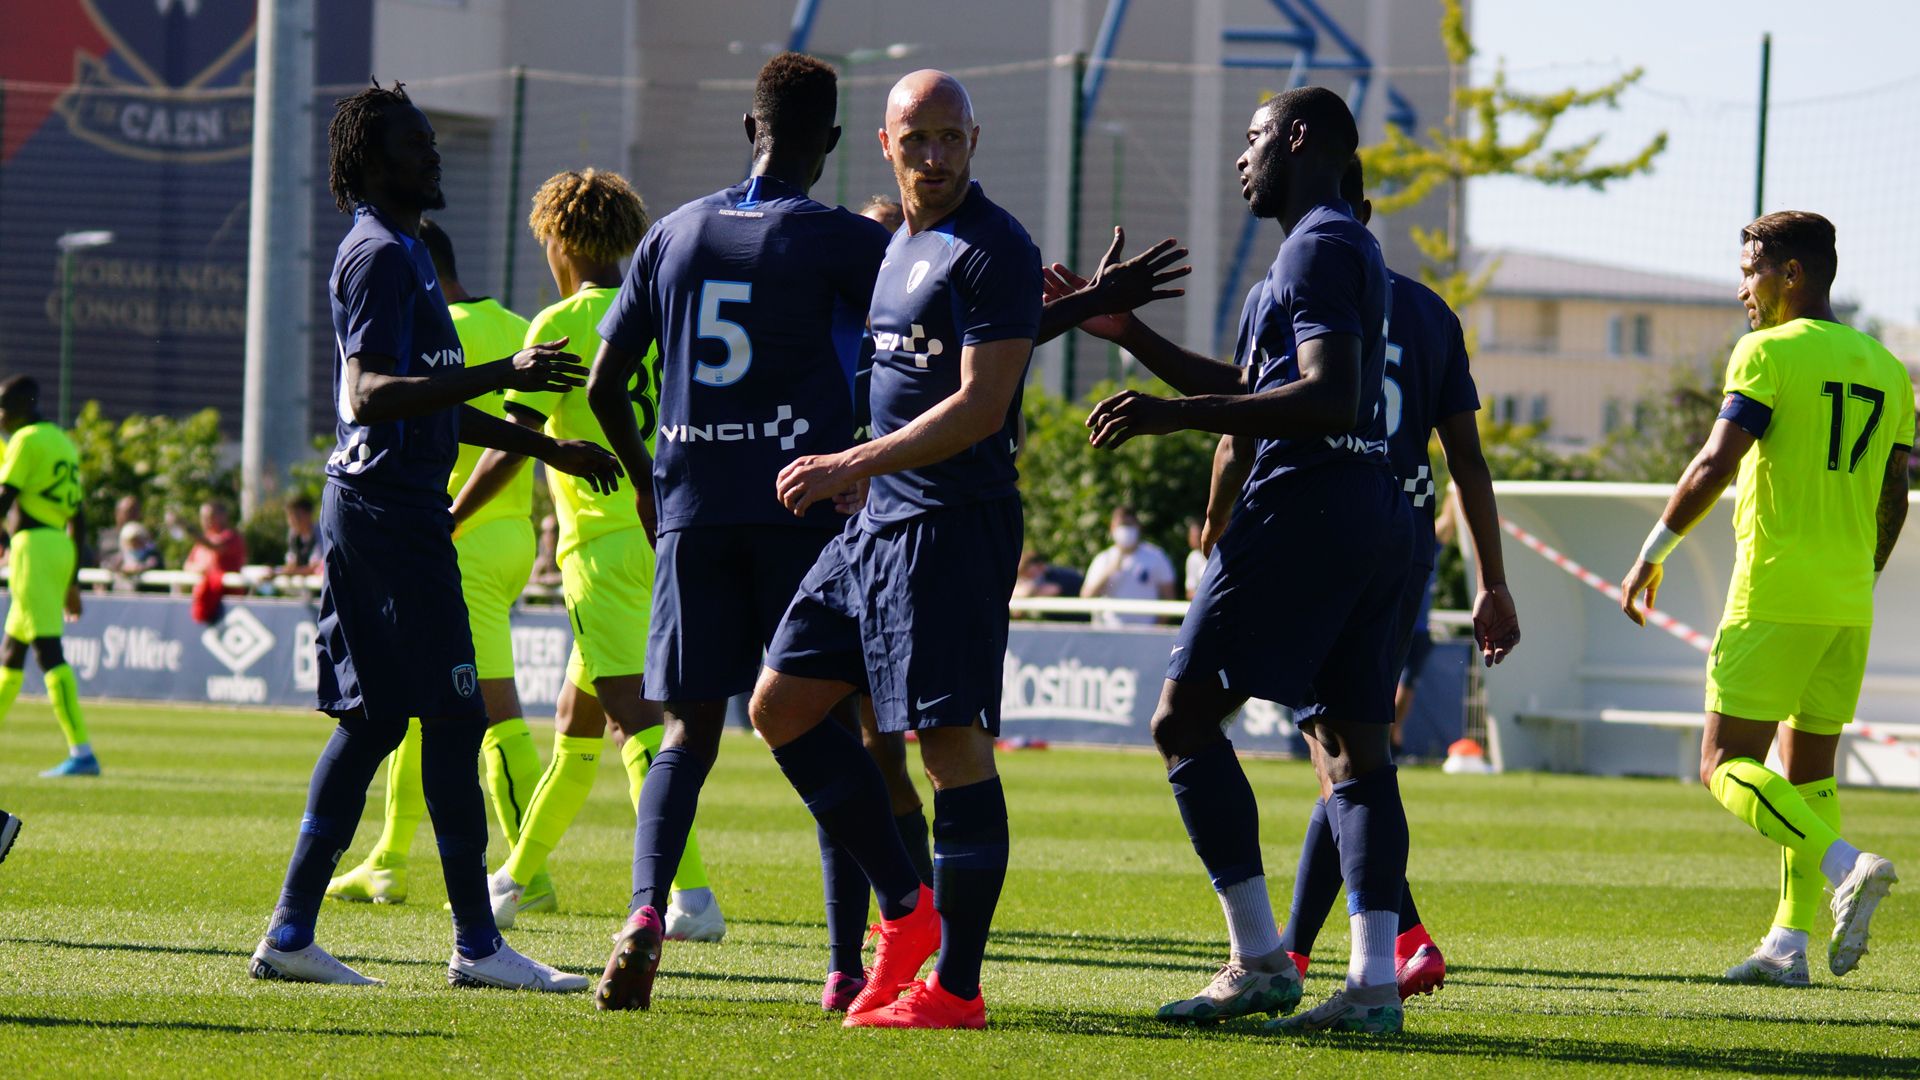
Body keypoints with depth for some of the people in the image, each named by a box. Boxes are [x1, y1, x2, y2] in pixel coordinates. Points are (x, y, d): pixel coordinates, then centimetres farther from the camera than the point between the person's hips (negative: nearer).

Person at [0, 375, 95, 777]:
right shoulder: (64, 444, 19)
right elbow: (78, 520, 21)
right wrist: (72, 581, 24)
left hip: (33, 547, -9)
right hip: (61, 547, 9)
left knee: (48, 651, -14)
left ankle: (82, 753, -22)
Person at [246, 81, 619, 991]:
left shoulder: (398, 255, 21)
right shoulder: (380, 257, -12)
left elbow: (431, 403, 29)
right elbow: (371, 395, -23)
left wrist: (549, 449, 28)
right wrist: (500, 376, -30)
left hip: (379, 507, 10)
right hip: (388, 509, -10)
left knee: (371, 720, 9)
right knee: (453, 715, -8)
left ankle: (291, 933, 8)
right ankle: (476, 943, -7)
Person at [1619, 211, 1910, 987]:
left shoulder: (1769, 352, -7)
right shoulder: (1885, 370, 13)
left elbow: (1716, 463, -15)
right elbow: (1893, 500, 17)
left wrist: (1652, 555, -7)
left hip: (1774, 596, -7)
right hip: (1849, 605, 7)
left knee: (1727, 765, -5)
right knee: (1809, 771, 13)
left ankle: (1846, 865, -25)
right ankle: (1790, 942, 7)